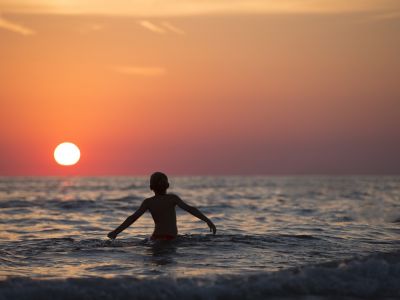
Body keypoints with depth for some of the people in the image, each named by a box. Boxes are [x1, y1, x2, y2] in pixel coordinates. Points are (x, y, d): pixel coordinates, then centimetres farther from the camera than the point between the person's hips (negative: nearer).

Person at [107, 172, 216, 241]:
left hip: (157, 237, 0)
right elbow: (190, 209, -7)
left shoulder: (148, 202, 4)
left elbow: (133, 218, -1)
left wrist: (116, 231, 3)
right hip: (172, 238, 0)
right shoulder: (172, 198, 2)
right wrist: (208, 221, -8)